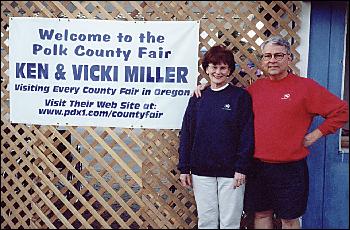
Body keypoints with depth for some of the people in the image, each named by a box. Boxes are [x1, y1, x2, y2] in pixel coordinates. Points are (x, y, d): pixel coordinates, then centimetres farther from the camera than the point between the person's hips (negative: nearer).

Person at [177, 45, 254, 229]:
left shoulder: (241, 96, -2)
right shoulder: (197, 98, 6)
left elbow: (247, 135, -6)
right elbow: (186, 134, 7)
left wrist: (241, 168, -11)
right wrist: (184, 168, 3)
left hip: (230, 171, -2)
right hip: (201, 170, 3)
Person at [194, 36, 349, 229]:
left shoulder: (305, 86, -6)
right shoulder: (255, 88, 6)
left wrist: (315, 134, -7)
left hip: (290, 168, -4)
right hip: (257, 166, 4)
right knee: (261, 214, 15)